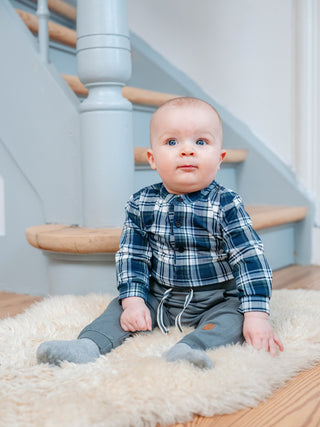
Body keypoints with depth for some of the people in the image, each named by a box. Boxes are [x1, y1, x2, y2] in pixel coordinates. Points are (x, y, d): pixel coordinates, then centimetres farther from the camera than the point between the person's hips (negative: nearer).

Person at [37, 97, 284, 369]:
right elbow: (131, 256, 0)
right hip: (158, 297, 4)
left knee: (232, 320, -29)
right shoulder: (141, 205, -4)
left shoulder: (226, 206, -14)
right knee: (120, 308, -7)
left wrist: (257, 316, -26)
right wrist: (133, 300, -13)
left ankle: (189, 350, -50)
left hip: (217, 300, -3)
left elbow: (250, 258, -18)